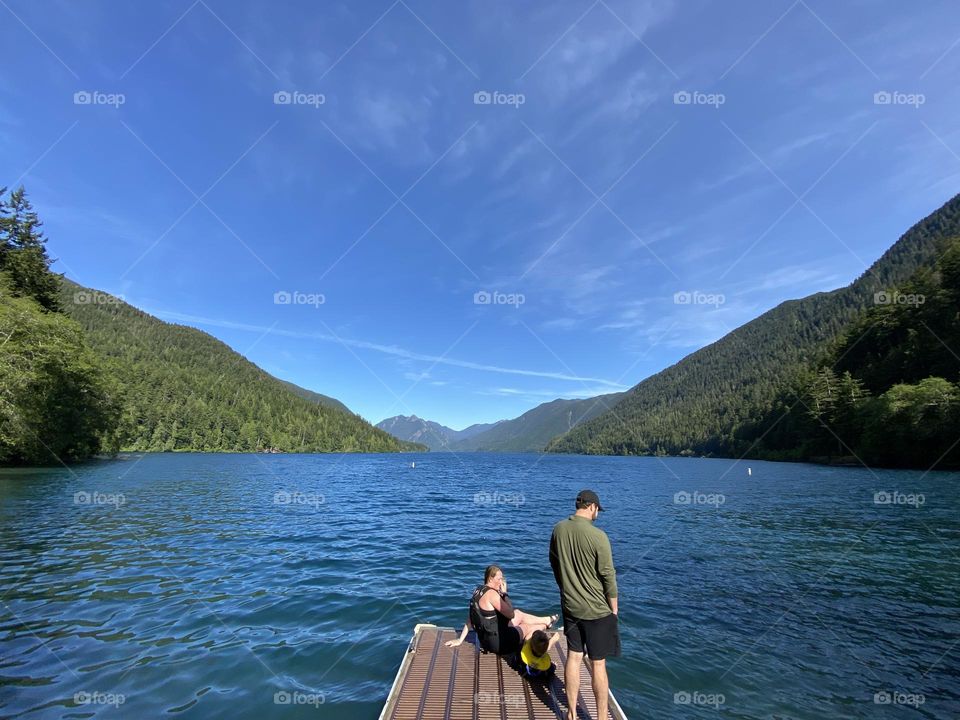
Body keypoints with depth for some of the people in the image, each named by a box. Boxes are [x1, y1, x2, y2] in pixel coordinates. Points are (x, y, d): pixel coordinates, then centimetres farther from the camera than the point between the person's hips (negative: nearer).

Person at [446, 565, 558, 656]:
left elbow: (470, 618, 6)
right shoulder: (491, 593, -25)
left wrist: (460, 640, 9)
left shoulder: (479, 591, 2)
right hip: (497, 642, -9)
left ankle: (547, 621, 33)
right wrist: (504, 593, -11)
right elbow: (511, 614, -18)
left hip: (486, 639, 9)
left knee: (519, 614, 18)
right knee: (529, 628, 11)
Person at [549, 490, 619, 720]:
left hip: (570, 606, 5)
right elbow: (608, 577, -14)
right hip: (597, 610, -5)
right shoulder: (598, 536, -22)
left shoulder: (558, 529, -5)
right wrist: (614, 608, 1)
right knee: (598, 665, 10)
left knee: (573, 658, 17)